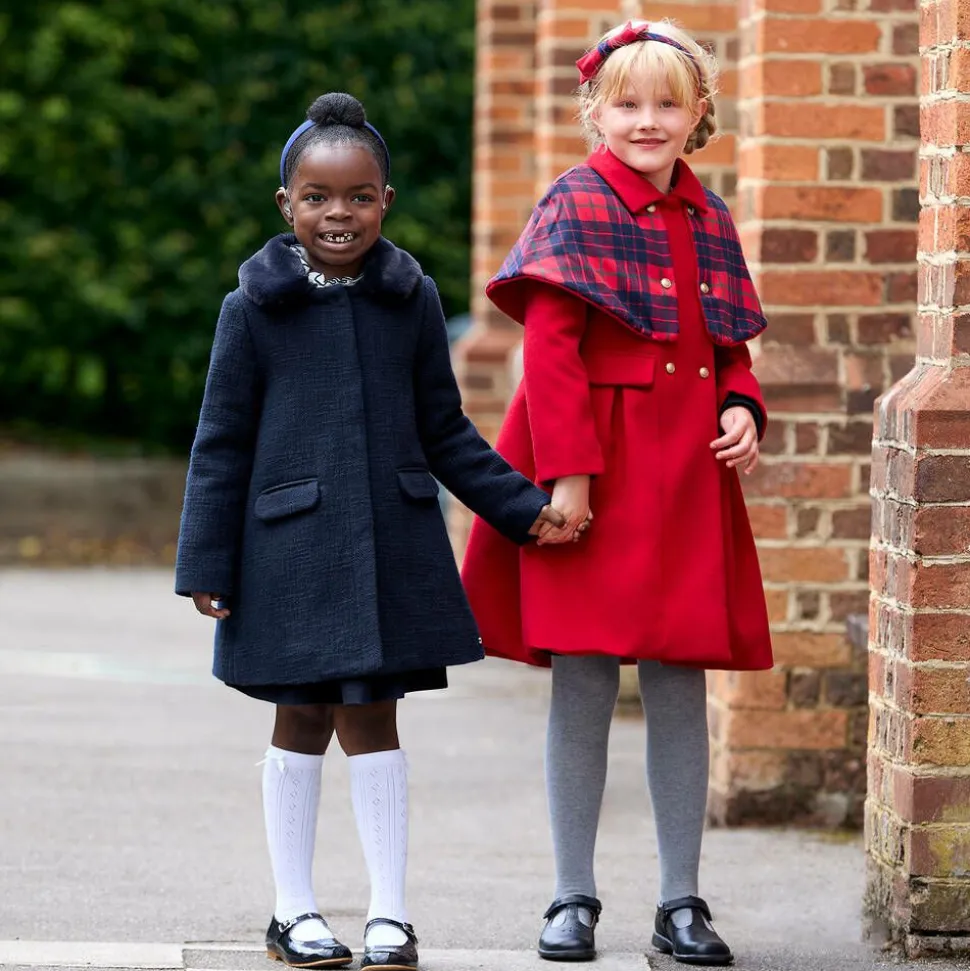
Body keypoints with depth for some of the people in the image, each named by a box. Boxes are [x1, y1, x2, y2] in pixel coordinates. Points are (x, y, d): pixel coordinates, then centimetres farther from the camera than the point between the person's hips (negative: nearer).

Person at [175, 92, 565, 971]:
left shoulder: (411, 299, 3)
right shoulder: (254, 307, -3)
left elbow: (445, 432, 11)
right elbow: (222, 444, 0)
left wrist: (525, 508, 5)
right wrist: (206, 563, -3)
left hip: (391, 545, 2)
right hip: (291, 547, -2)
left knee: (373, 720, 6)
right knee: (302, 722, 6)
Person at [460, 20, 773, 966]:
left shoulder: (708, 218, 11)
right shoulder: (576, 206, -5)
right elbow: (549, 347, -11)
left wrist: (741, 410, 0)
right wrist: (566, 471, -17)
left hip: (689, 478, 5)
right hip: (595, 476, -5)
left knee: (680, 686, 7)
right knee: (583, 682, 1)